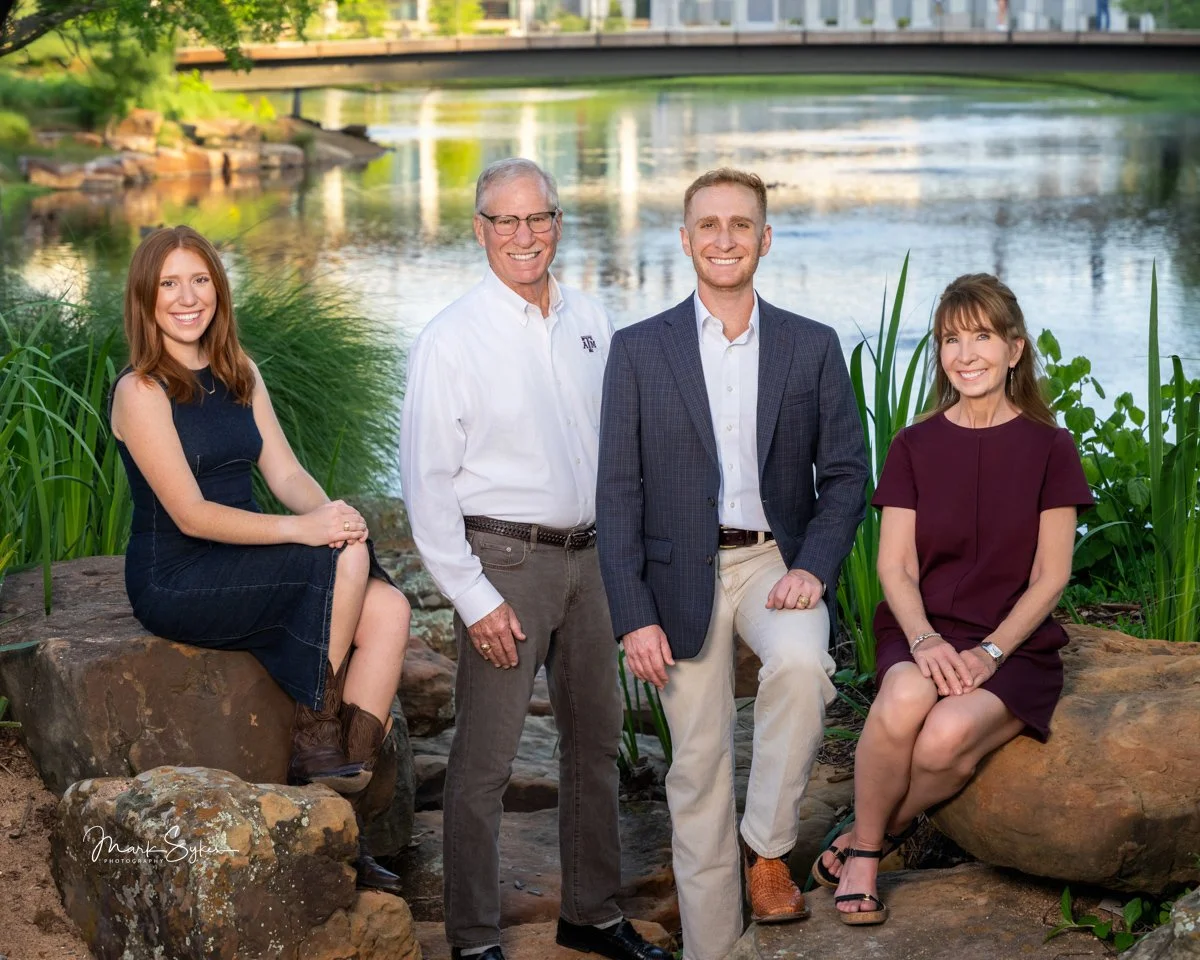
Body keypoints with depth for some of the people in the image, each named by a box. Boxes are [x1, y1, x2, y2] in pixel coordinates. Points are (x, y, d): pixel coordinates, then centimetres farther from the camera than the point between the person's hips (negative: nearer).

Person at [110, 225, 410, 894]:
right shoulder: (141, 392, -11)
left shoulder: (239, 376, 12)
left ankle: (345, 814, -16)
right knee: (346, 561, -26)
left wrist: (332, 512, -17)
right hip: (176, 582, -7)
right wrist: (301, 529, -26)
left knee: (388, 609, -18)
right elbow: (191, 514, -17)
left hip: (244, 563, 7)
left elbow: (287, 474, 6)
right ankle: (317, 740, -11)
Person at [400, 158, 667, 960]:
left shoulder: (592, 323, 7)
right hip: (505, 561, -6)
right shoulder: (452, 340, -10)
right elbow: (426, 482, -11)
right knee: (485, 760, -3)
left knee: (597, 739, 16)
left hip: (588, 555, 6)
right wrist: (474, 599, -14)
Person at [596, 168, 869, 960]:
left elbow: (846, 474, 5)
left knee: (802, 663, -32)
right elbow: (618, 493, 0)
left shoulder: (814, 348, 5)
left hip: (776, 558, 0)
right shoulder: (639, 351, 2)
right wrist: (633, 615, -8)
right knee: (698, 771, 3)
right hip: (683, 575, 0)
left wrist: (814, 567, -12)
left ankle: (768, 845, -13)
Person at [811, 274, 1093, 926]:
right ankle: (865, 852, -12)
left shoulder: (1048, 449, 3)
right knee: (904, 701, -36)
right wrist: (925, 640, -18)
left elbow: (1051, 575, 0)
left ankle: (871, 836, -3)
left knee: (946, 737, -34)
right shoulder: (914, 447, 8)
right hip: (921, 633, 1)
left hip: (1015, 645, -1)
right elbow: (895, 565, 1)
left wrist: (991, 651, -13)